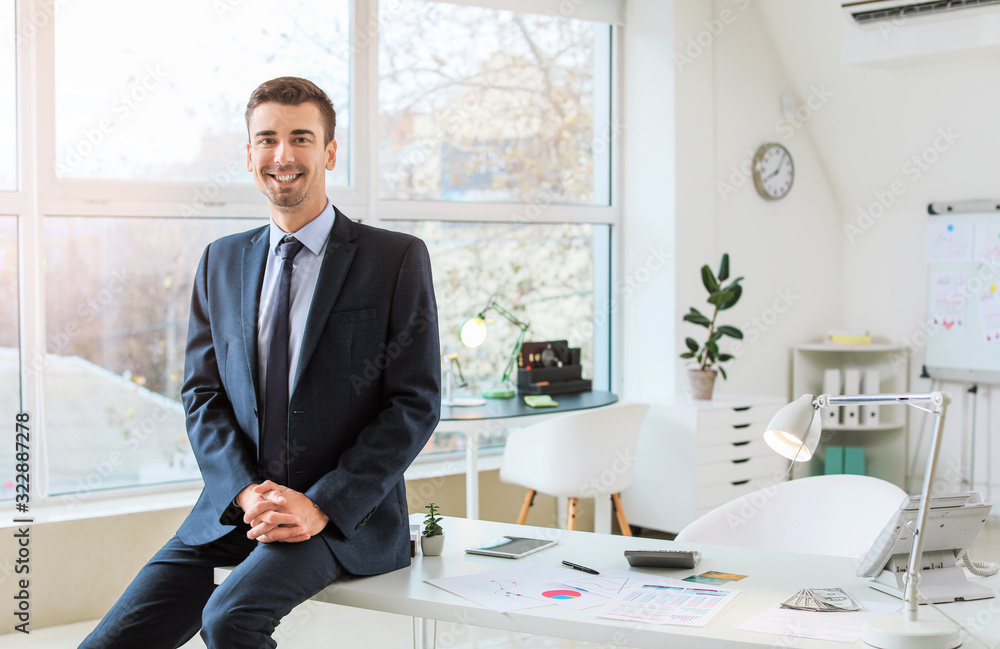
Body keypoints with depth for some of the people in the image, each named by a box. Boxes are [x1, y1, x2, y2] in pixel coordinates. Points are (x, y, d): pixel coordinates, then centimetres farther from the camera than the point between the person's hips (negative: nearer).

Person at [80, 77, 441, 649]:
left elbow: (416, 403, -5)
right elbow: (203, 393, 10)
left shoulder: (398, 259, -1)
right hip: (233, 508, 4)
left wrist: (323, 505, -14)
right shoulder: (221, 262, 13)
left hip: (344, 515, -4)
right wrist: (246, 492, -9)